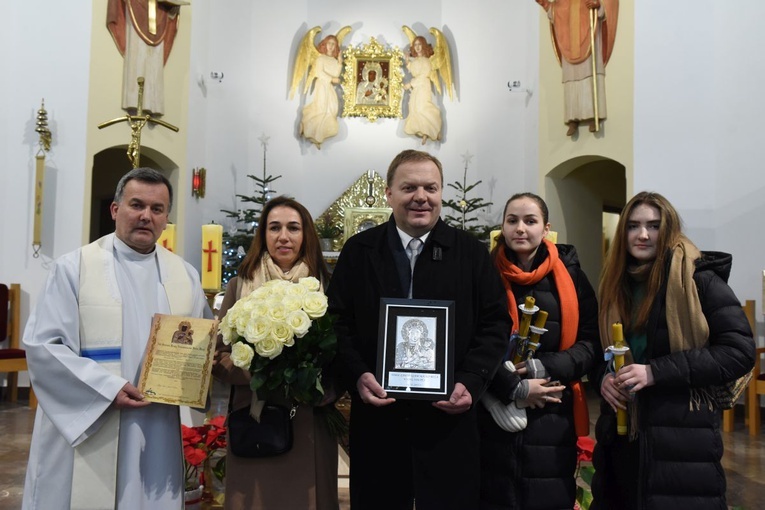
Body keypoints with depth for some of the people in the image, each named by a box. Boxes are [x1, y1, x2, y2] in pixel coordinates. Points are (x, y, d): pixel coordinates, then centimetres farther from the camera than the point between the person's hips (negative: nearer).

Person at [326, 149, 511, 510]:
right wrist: (357, 375, -12)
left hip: (449, 420, 0)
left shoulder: (471, 252, 4)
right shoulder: (358, 251, 4)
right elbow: (338, 321, 3)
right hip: (377, 419, 1)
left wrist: (471, 382, -11)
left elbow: (496, 323, 2)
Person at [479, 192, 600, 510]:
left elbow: (592, 342, 1)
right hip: (496, 413, -1)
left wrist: (544, 368, -13)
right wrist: (514, 388, -14)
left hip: (554, 414, 1)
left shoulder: (569, 275, 2)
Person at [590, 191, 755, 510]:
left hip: (682, 435, -5)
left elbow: (739, 351, -15)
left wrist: (656, 372, -21)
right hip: (621, 432, 6)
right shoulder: (616, 284, 9)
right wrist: (603, 377, -7)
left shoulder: (699, 279, -8)